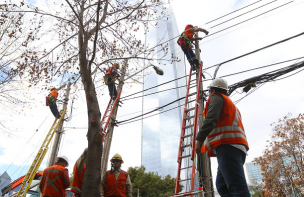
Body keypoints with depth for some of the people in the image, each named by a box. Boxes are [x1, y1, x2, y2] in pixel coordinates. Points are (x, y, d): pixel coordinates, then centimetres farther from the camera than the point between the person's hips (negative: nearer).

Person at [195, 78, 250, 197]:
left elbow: (211, 118, -12)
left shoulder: (216, 97, 7)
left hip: (227, 145, -9)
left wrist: (199, 139, -20)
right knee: (222, 186, 6)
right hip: (238, 147, 9)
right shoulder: (230, 104, 36)